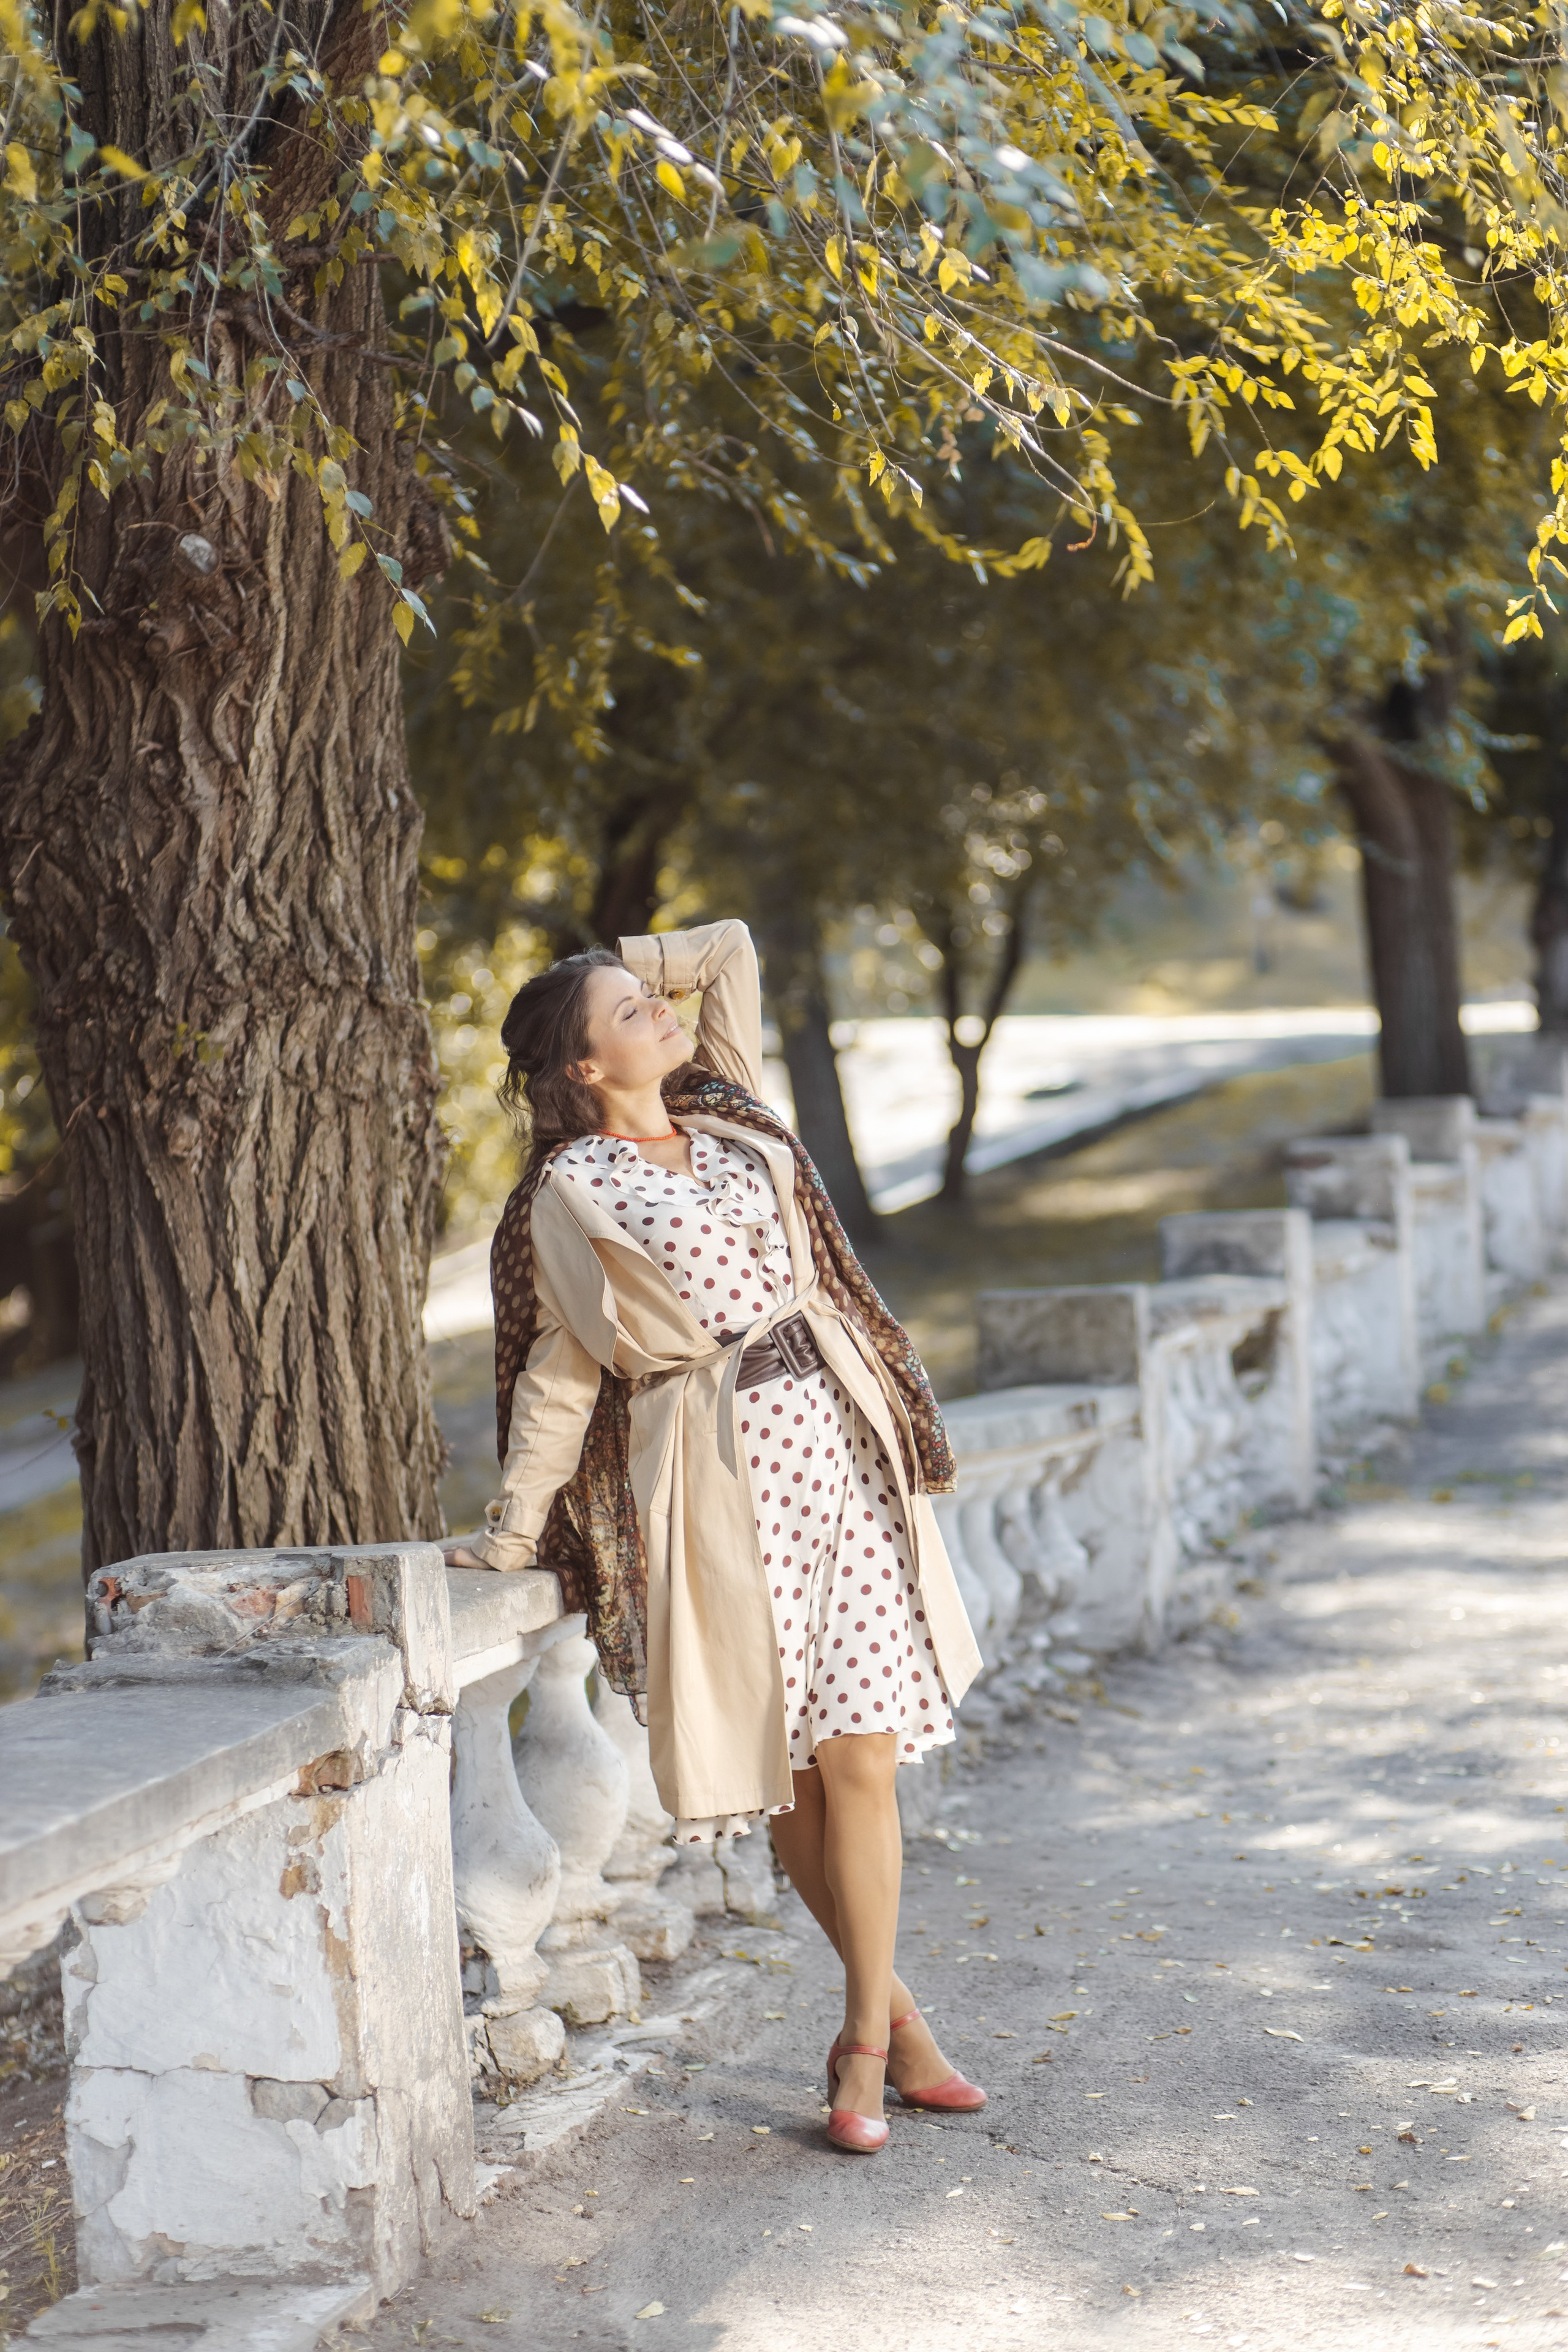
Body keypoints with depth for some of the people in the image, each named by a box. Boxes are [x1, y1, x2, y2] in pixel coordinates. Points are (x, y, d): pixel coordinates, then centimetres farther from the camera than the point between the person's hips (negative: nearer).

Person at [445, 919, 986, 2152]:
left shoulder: (729, 1114, 13)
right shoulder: (572, 1193, -1)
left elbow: (732, 948, 21)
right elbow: (563, 1370, 4)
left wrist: (615, 968, 19)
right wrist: (515, 1530, 5)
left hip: (835, 1444, 4)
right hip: (717, 1473, -4)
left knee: (857, 1751, -1)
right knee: (782, 1762, 2)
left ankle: (867, 2043, 5)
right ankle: (892, 2010, 16)